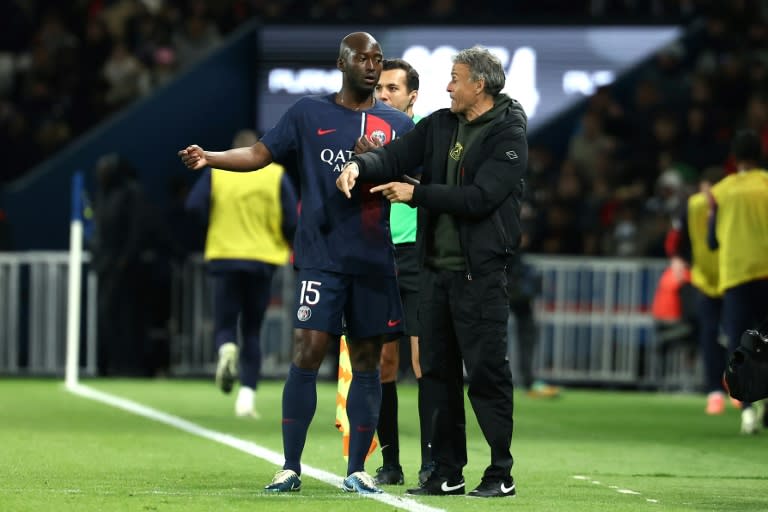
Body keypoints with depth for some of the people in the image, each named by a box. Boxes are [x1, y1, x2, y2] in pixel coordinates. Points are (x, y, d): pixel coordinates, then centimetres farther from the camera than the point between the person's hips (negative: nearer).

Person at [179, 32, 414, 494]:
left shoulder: (398, 125, 10)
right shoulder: (309, 114, 7)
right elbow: (261, 153, 2)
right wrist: (211, 157, -15)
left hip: (374, 261, 2)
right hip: (322, 259, -2)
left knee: (367, 361, 4)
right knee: (308, 355, -10)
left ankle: (357, 469, 11)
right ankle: (291, 468, -6)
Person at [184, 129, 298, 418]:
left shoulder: (217, 172, 2)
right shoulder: (275, 175, 1)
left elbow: (194, 206, -9)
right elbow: (291, 221, -3)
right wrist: (297, 250, 16)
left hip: (224, 257, 0)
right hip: (263, 261, 0)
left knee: (225, 323, 9)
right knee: (253, 332, 9)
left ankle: (226, 350, -27)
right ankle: (246, 396, -2)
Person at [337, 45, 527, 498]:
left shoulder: (509, 135, -9)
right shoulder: (440, 125, 12)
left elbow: (480, 197, -19)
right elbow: (396, 156, 6)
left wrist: (415, 193, -15)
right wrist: (360, 166, -15)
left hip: (481, 271, -7)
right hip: (436, 268, 7)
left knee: (486, 372, -5)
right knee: (438, 371, 10)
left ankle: (501, 473, 1)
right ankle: (447, 473, 17)